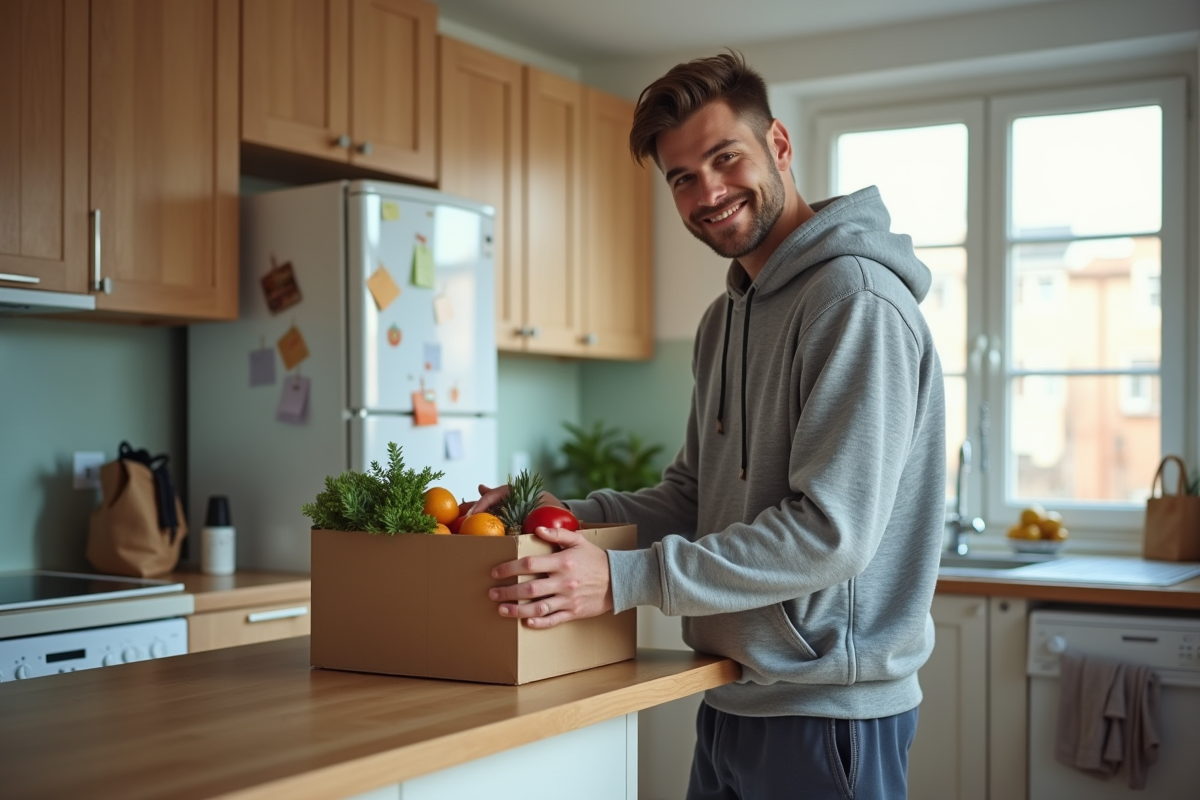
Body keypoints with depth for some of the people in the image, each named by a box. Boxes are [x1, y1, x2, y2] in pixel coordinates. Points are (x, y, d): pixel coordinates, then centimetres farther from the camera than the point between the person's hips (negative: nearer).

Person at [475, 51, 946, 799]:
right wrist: (569, 515, -2)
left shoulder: (858, 302, -18)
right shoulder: (725, 317, 12)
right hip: (729, 702, 8)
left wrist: (626, 578, -24)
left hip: (827, 711, -8)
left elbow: (831, 532, -24)